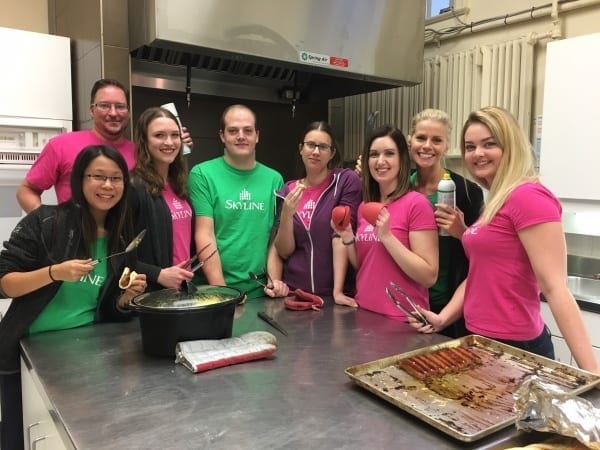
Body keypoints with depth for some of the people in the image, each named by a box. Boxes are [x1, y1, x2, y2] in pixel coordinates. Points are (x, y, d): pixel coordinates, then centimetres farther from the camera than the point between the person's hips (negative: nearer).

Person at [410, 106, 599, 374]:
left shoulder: (528, 197, -17)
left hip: (514, 348, -9)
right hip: (484, 341, 9)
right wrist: (443, 318, 3)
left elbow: (554, 288, -22)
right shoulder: (495, 202, 10)